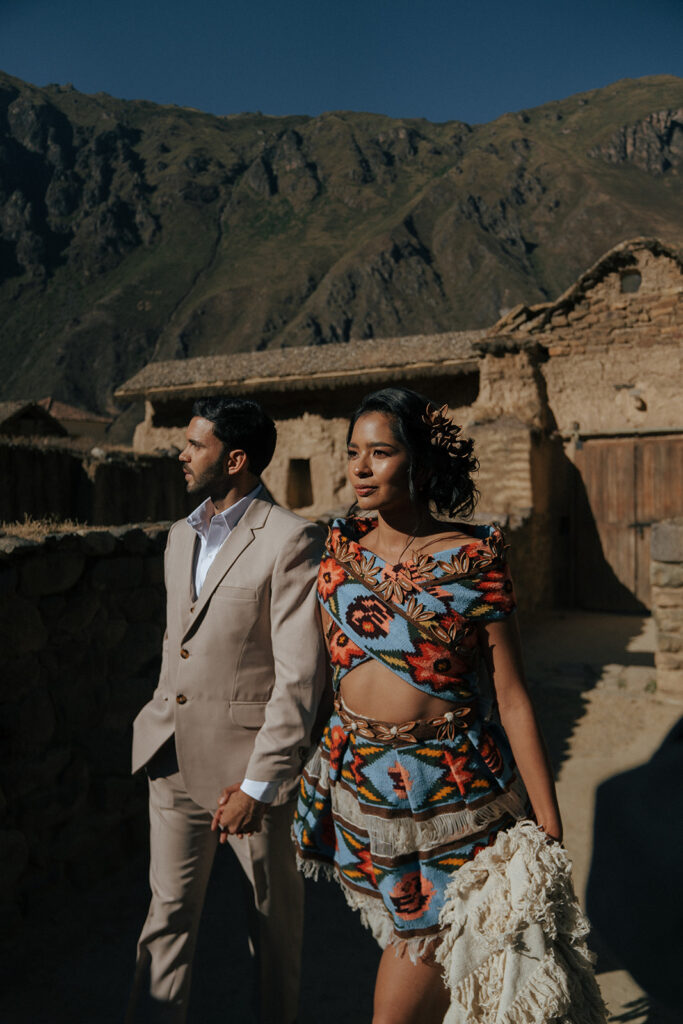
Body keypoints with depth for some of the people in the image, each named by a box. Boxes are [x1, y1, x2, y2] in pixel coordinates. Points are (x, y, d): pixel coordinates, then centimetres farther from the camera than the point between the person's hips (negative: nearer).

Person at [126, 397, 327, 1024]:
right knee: (169, 912, 13)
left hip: (251, 760, -5)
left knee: (273, 914, 16)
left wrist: (258, 784, -19)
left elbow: (301, 678, -19)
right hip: (175, 760, 6)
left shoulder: (291, 542, -16)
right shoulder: (182, 535, 9)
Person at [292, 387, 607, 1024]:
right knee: (419, 942, 22)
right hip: (358, 784, 4)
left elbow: (512, 698, -8)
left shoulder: (472, 558, -11)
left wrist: (548, 829, -7)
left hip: (450, 788, -3)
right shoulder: (341, 548, 0)